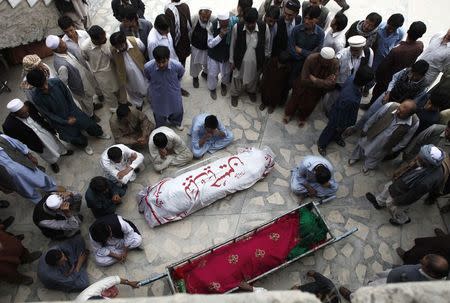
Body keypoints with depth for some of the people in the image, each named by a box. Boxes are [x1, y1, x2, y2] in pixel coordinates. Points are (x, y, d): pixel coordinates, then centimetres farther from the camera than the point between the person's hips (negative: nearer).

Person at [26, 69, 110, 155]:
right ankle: (84, 145, 39)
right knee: (76, 139, 4)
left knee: (90, 124, 11)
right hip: (59, 120, -2)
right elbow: (48, 114, -17)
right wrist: (66, 122, -15)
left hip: (71, 110, 2)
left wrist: (72, 114, -5)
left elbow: (68, 96, -8)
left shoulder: (56, 82, -24)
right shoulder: (36, 98, -27)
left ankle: (99, 133, 45)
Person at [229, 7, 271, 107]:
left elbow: (267, 45, -6)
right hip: (240, 60, -1)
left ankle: (251, 91, 58)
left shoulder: (264, 27, -22)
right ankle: (235, 94, 50)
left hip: (256, 61, 1)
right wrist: (232, 60, 0)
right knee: (237, 78, 21)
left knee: (253, 78, 26)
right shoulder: (237, 27, -23)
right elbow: (232, 45, -7)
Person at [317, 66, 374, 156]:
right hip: (339, 116, -7)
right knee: (331, 129, 23)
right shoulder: (349, 99, -48)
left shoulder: (352, 78, -28)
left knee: (341, 129, 35)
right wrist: (339, 125, -10)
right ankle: (322, 144, 52)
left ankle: (337, 137, 67)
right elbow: (341, 113, -30)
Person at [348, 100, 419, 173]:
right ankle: (356, 157, 59)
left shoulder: (415, 123, -30)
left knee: (376, 156, 26)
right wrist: (365, 130, -2)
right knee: (362, 145, 27)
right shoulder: (390, 106, -32)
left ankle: (368, 165, 58)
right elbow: (373, 119, -14)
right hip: (371, 137, 0)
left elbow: (405, 140, -11)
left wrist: (393, 149, 0)